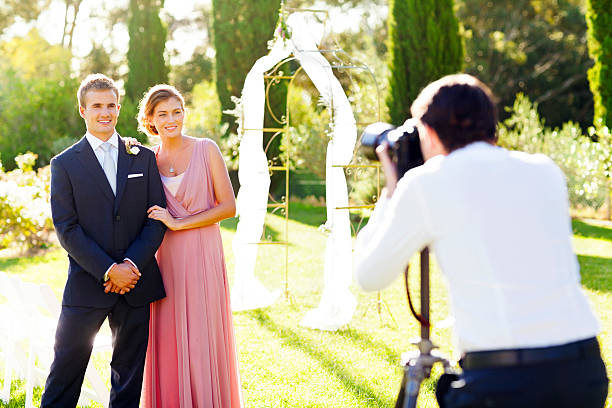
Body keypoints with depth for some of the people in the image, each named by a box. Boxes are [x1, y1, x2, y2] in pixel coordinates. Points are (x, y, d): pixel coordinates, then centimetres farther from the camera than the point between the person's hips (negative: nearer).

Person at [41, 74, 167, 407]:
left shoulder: (144, 158, 9)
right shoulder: (65, 164, 2)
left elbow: (157, 220, 4)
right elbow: (66, 229, -5)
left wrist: (131, 265, -11)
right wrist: (109, 270, -15)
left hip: (135, 283, 2)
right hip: (86, 285, -2)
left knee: (129, 372, 9)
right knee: (65, 370, 1)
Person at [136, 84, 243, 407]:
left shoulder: (206, 150, -1)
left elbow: (228, 207, -6)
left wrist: (178, 223, -11)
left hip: (201, 256, -3)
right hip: (165, 258, 3)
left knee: (201, 341, 0)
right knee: (167, 342, 3)